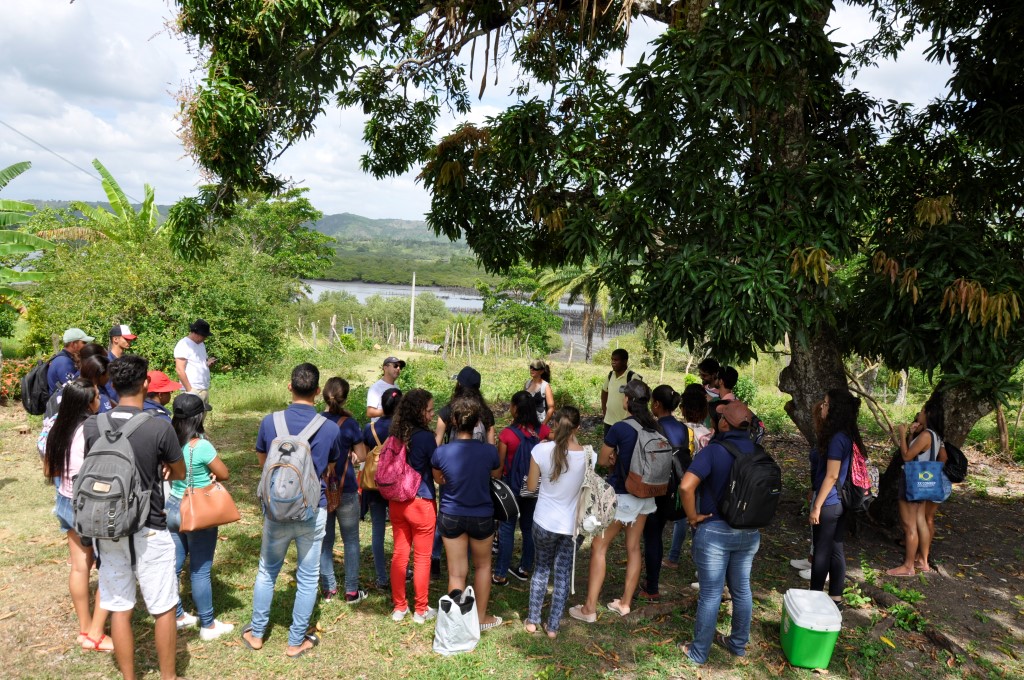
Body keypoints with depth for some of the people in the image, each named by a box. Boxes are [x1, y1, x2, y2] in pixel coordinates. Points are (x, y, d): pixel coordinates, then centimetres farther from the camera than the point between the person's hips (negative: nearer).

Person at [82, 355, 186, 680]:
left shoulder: (91, 426, -7)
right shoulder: (160, 427, -18)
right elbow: (179, 473, -2)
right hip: (149, 531, -4)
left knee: (119, 609, 15)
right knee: (163, 608, 12)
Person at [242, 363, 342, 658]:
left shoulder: (270, 422, -10)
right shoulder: (330, 429, -11)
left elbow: (262, 461, 8)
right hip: (313, 512, -1)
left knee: (267, 572, 20)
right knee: (307, 578, 12)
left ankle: (256, 633, 34)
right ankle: (296, 642, 23)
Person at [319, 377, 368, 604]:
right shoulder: (349, 423, -12)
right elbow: (361, 456, -8)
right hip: (346, 490, -3)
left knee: (325, 540, 14)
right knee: (351, 540, 9)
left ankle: (328, 589, 22)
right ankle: (351, 591, 14)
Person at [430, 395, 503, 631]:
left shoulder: (441, 452, -18)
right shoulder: (488, 451, -19)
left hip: (451, 516, 0)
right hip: (482, 516, 0)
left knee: (456, 573, 12)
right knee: (482, 565, 23)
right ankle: (481, 617, 34)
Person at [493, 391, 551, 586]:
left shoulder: (507, 434, -18)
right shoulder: (542, 430, -9)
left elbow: (500, 465, -10)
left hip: (512, 486, -4)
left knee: (506, 530, 7)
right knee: (529, 527, 18)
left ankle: (501, 575, 15)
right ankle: (525, 569, 30)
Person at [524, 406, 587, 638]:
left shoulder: (541, 450, -15)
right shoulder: (585, 455, -13)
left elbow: (531, 486, -4)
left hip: (544, 522, 0)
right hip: (572, 525, 0)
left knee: (541, 568, 21)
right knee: (563, 575, 14)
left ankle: (533, 620, 30)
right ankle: (553, 626, 24)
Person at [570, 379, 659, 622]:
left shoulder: (620, 428, -20)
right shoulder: (655, 428, -3)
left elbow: (602, 460, -9)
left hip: (620, 496, -6)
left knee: (599, 547, 4)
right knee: (633, 547, 16)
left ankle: (589, 608, 8)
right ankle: (625, 603, 28)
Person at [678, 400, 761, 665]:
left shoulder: (713, 451, -19)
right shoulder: (757, 451, -3)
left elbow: (686, 486, -30)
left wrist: (693, 516, -15)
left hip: (715, 531, -5)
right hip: (750, 532, 5)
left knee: (710, 594, 5)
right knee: (741, 589, 20)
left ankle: (698, 652, 19)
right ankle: (738, 644, 37)